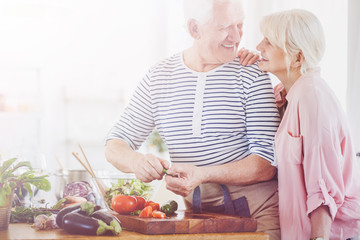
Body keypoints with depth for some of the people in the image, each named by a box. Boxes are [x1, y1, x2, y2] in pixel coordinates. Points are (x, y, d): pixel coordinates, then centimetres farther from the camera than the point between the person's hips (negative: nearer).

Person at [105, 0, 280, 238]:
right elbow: (115, 146, 8)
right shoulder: (158, 78, 5)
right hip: (195, 208, 3)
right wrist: (136, 161, -17)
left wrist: (203, 175, -26)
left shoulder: (252, 76, -3)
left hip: (255, 206, -3)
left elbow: (267, 165, -10)